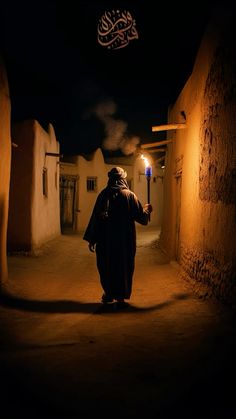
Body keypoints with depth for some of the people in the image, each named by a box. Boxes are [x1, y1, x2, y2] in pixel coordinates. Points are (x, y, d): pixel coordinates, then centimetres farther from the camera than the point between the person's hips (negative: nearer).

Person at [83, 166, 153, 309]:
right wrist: (147, 209, 19)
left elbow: (95, 217, -2)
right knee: (123, 266, 7)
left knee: (106, 265, 17)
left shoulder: (103, 194, -1)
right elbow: (141, 217, -5)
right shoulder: (129, 195, -7)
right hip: (124, 240, -2)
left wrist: (91, 239, 2)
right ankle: (120, 298, 9)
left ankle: (108, 294, 28)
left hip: (105, 239, 2)